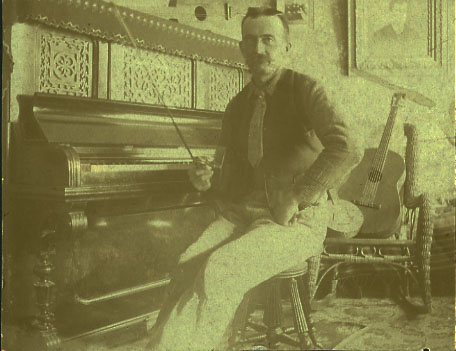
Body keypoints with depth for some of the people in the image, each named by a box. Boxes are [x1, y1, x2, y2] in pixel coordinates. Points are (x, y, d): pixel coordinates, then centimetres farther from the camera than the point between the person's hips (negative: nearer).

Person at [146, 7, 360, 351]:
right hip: (244, 212, 6)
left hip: (298, 220, -5)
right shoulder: (237, 107, 16)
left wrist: (293, 199, -21)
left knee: (218, 271, -31)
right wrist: (207, 180, 0)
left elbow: (345, 149, -20)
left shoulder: (304, 89, -4)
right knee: (189, 267, -24)